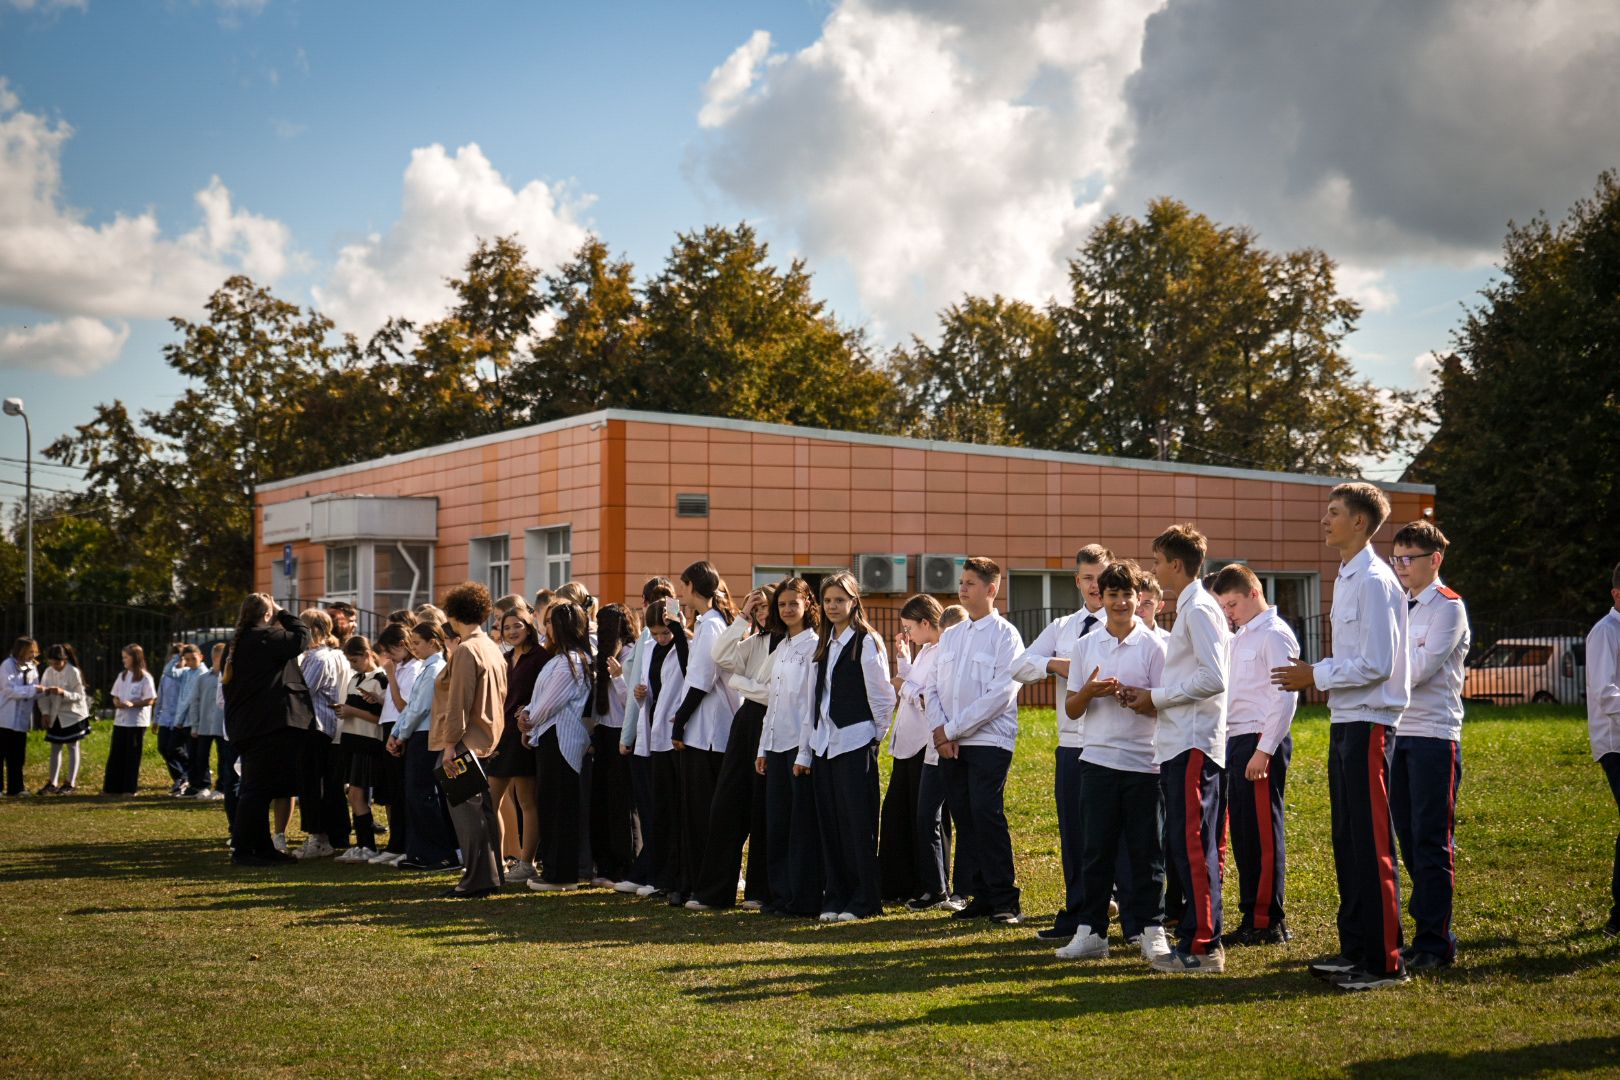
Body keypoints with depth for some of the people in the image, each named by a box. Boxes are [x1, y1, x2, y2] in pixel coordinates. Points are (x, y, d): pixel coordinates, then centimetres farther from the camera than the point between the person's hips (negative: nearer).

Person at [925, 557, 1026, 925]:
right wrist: (939, 730, -2)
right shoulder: (950, 636, 17)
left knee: (986, 815, -14)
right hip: (950, 743, 6)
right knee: (964, 818, 5)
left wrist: (953, 728, -11)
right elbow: (932, 687, 16)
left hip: (988, 740, -6)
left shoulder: (1004, 634, -3)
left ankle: (1005, 901, -8)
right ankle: (982, 896, 12)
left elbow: (1002, 692, -12)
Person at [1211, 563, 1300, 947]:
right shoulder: (1241, 638, 20)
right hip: (1236, 741, 9)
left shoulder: (1274, 635, -8)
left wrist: (1264, 750, -20)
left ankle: (1270, 923, 0)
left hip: (1261, 741, -9)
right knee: (1243, 832, 10)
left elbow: (1285, 698, -15)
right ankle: (1251, 918, 16)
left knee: (1264, 832, -5)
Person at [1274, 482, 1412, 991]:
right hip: (1345, 721, 10)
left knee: (1372, 844, -6)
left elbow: (1377, 664, -20)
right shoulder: (1346, 579, 15)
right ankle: (1355, 949, 23)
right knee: (1346, 840, 14)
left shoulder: (1374, 581, -14)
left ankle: (1384, 960, -1)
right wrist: (1316, 674, 8)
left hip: (1368, 724, -10)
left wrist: (1316, 675, -12)